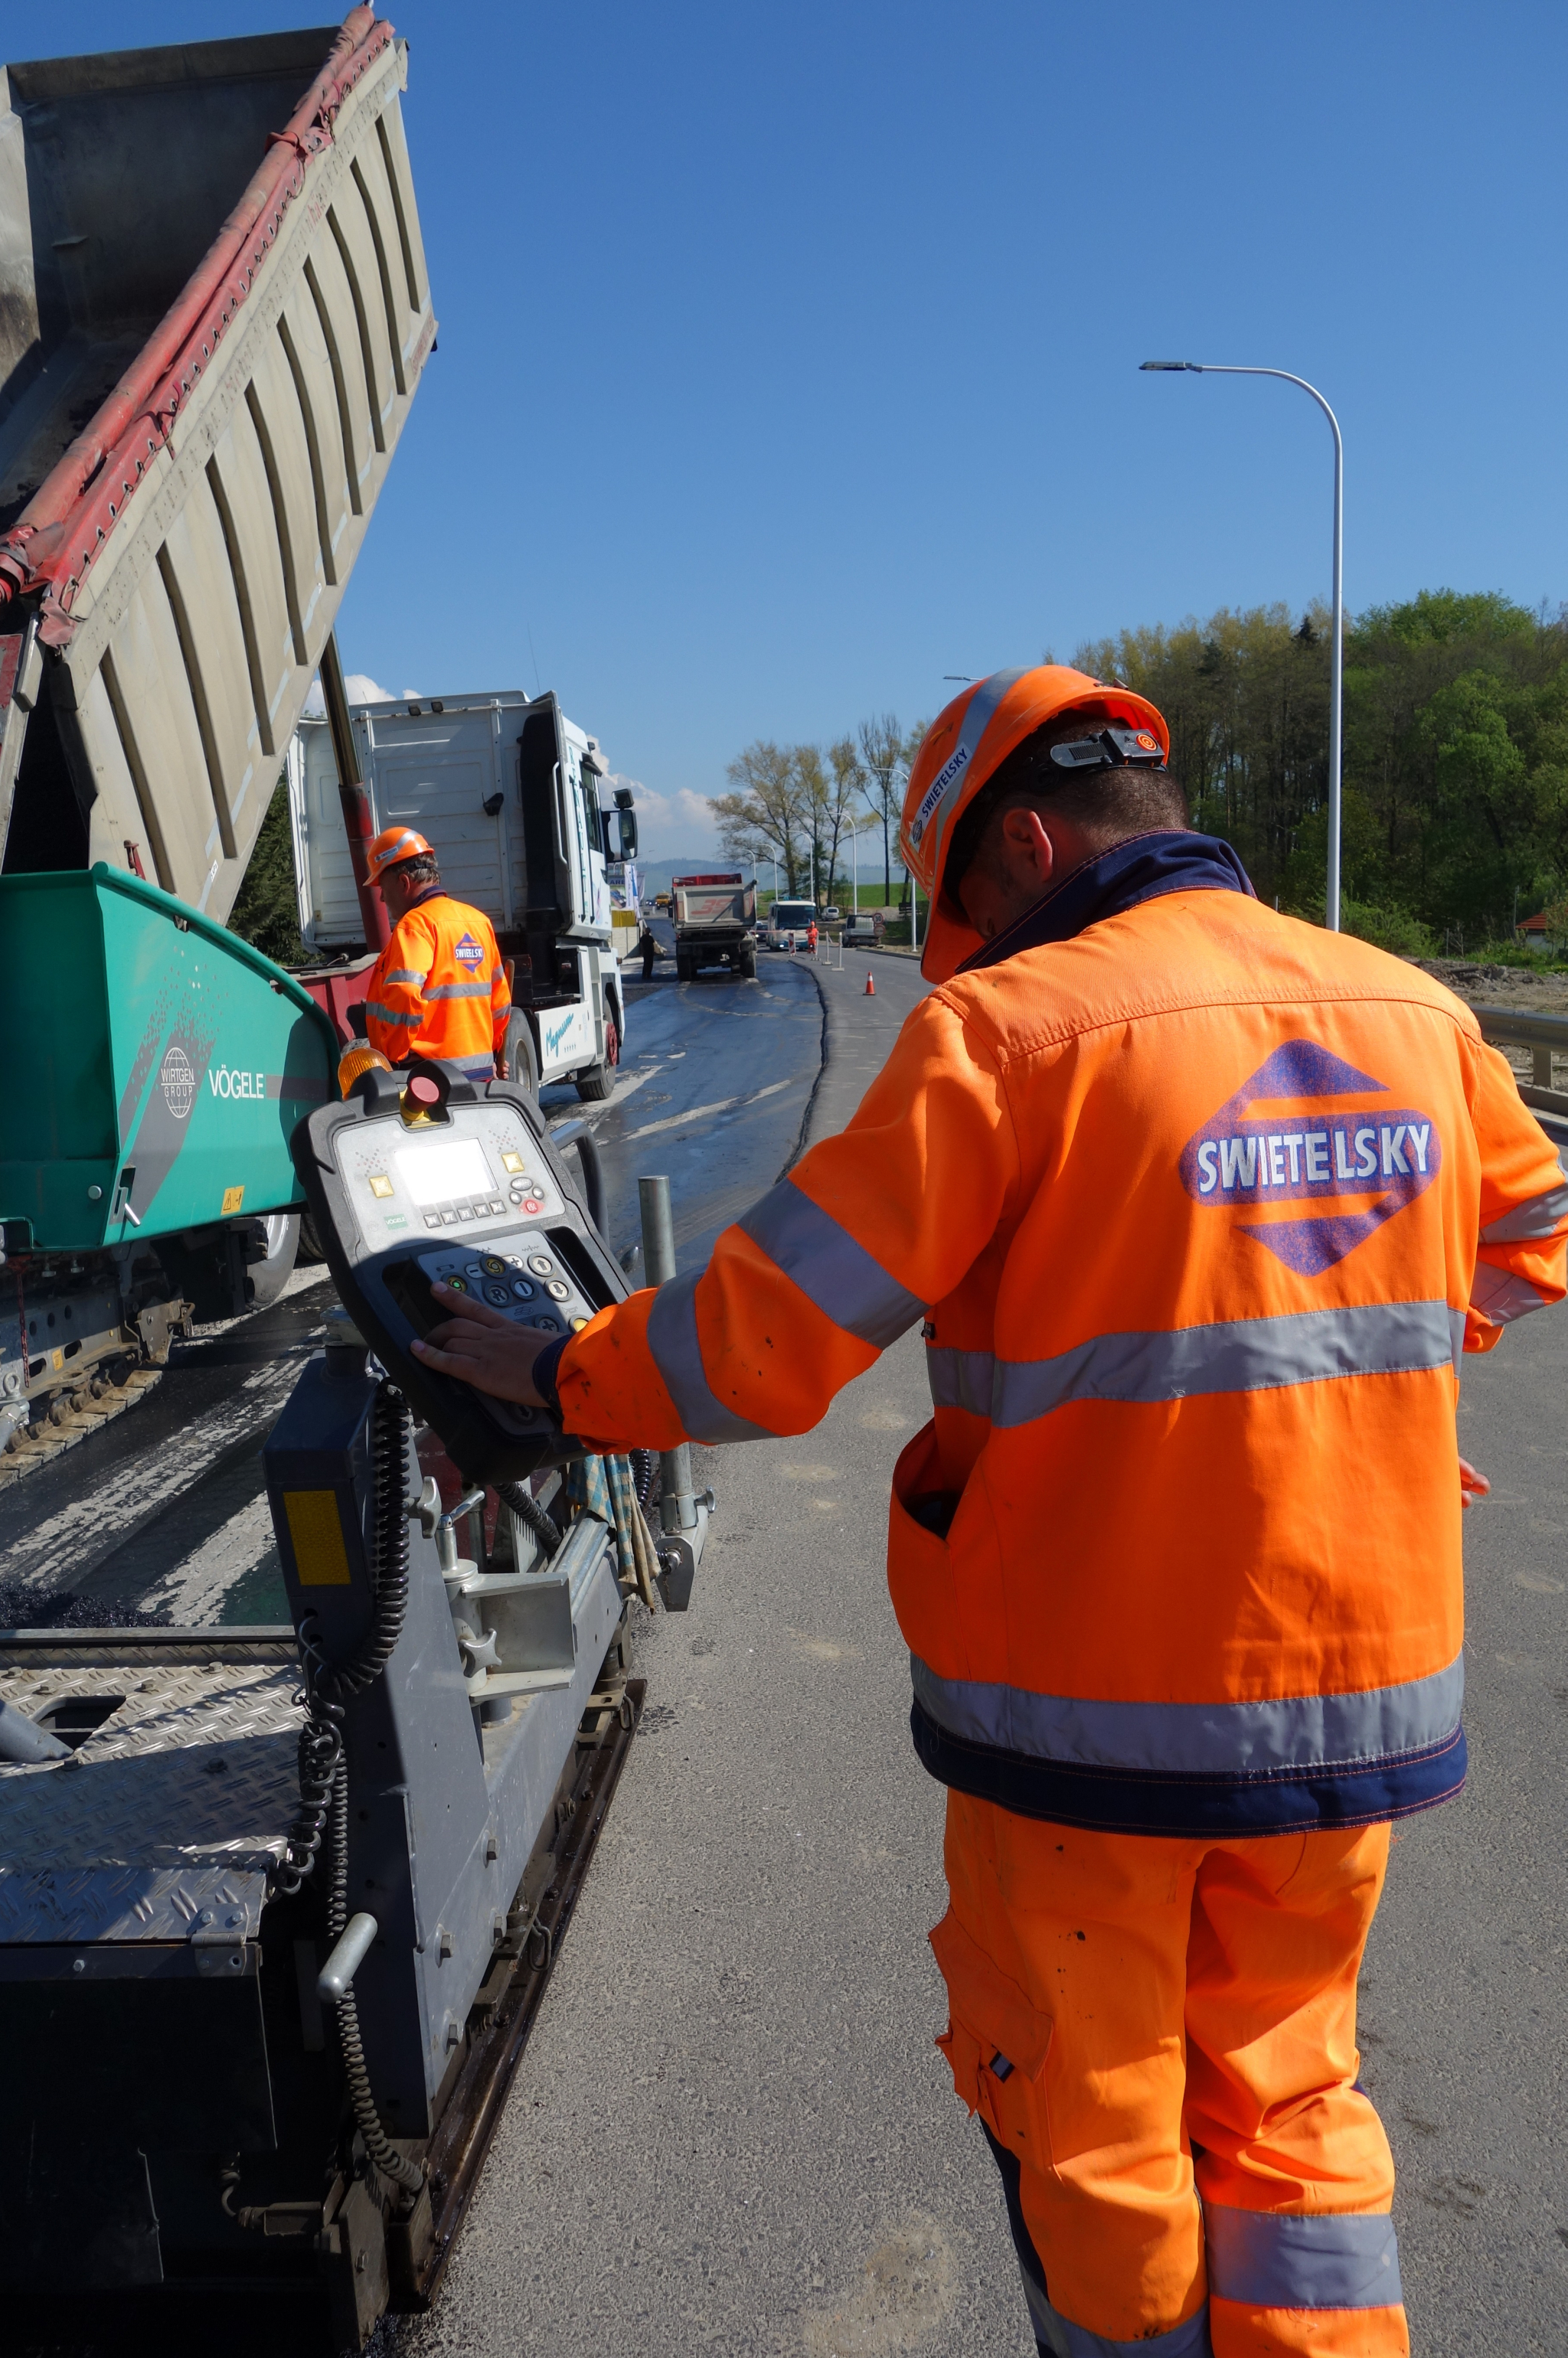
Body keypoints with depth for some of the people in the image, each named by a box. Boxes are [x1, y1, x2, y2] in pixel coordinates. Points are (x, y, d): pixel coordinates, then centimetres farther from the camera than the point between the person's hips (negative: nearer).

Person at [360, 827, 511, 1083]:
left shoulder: (416, 924, -12)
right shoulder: (479, 920, 14)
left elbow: (404, 997, -26)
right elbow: (500, 999, 20)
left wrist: (394, 1056, -14)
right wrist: (494, 1055, 28)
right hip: (481, 1071, 9)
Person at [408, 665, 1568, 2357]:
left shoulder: (1012, 1028, -17)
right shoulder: (1419, 1015, 1)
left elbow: (765, 1340, -17)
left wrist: (553, 1376, -1)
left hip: (1093, 1707, -5)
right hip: (1368, 1689, 6)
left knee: (1088, 2120, 18)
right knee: (1287, 2091, 25)